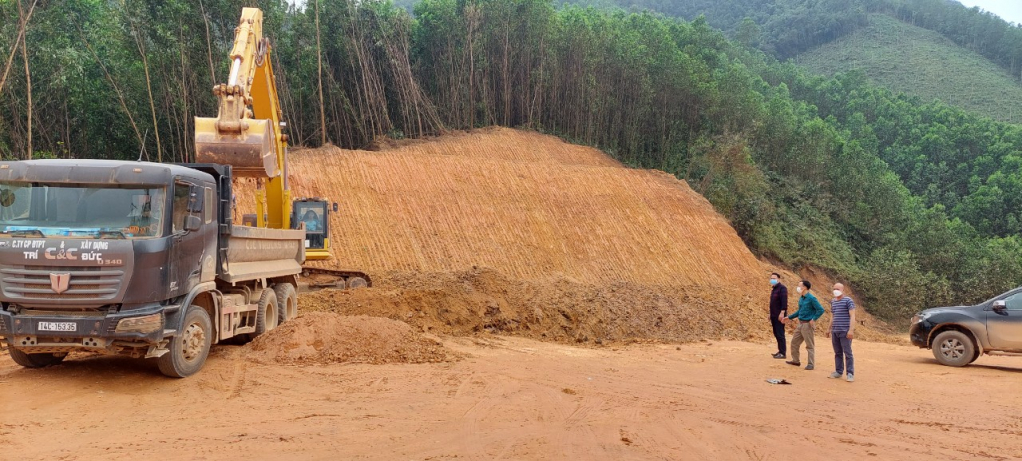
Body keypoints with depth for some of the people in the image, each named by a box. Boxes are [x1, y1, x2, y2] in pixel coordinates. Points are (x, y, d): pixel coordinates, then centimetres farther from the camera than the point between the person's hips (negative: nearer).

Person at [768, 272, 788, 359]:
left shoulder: (782, 288, -11)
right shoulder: (773, 289, 17)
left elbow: (784, 301, -19)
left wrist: (782, 313, -26)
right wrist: (771, 316, 23)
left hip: (779, 316, -9)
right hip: (774, 316, 9)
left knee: (780, 334, -8)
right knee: (776, 334, 12)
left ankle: (783, 353, -5)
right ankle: (780, 351, 19)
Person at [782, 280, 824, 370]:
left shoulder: (811, 298, -15)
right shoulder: (801, 298, 10)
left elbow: (820, 310, -17)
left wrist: (813, 319, -22)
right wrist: (789, 317, 23)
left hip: (807, 324, -9)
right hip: (800, 324, 9)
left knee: (810, 345, -1)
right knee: (794, 342, 14)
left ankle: (811, 364, 6)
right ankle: (795, 361, 25)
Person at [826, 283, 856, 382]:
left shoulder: (848, 301, -5)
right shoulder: (833, 302, 16)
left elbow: (852, 316, -11)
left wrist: (851, 330, -19)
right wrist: (829, 329, 23)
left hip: (845, 331, -6)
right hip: (835, 331, 6)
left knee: (847, 353, -5)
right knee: (837, 353, 10)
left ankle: (850, 373, -1)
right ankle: (838, 371, 16)